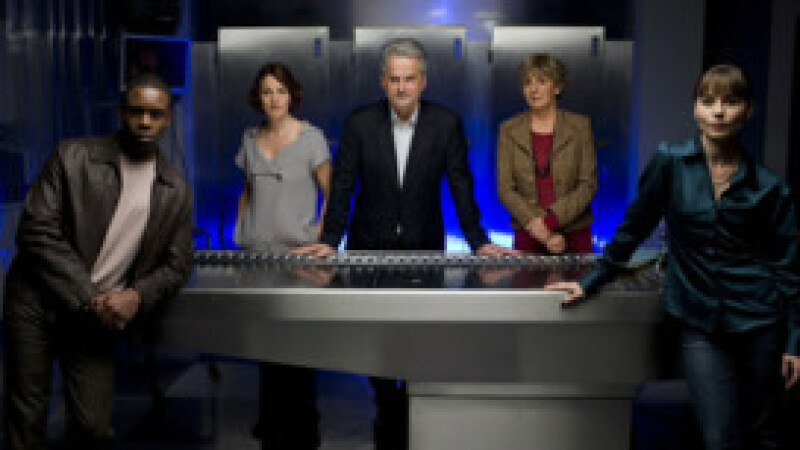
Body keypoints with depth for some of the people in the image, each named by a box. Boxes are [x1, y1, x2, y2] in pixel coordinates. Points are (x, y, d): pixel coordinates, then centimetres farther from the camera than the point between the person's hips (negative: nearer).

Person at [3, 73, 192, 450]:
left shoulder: (176, 191, 3)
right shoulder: (72, 157, -5)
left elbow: (176, 266, 7)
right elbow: (37, 231, -11)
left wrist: (137, 297, -13)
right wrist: (89, 298, -16)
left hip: (99, 316, 2)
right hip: (36, 304, -1)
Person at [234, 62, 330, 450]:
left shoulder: (310, 137, -3)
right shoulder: (250, 138, 11)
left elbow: (332, 194, -1)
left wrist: (318, 239, -9)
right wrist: (239, 230, 11)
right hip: (256, 251, 5)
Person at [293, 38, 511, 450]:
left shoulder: (446, 125, -6)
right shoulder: (360, 123, -7)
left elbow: (461, 187, -4)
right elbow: (342, 186, -6)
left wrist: (479, 242, -11)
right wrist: (329, 240, -14)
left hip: (423, 246, 0)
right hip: (370, 246, 1)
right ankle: (387, 405, 33)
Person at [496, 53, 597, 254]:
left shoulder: (580, 126, 0)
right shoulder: (509, 130, 3)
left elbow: (588, 184, -5)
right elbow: (505, 188, -2)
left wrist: (549, 220, -16)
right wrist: (538, 227, -13)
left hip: (574, 236, -1)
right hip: (528, 237, 1)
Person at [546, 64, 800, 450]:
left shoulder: (768, 187, -1)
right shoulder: (671, 164, -4)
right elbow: (634, 227, 4)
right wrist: (590, 283, 6)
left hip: (757, 322, 1)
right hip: (699, 324, -1)